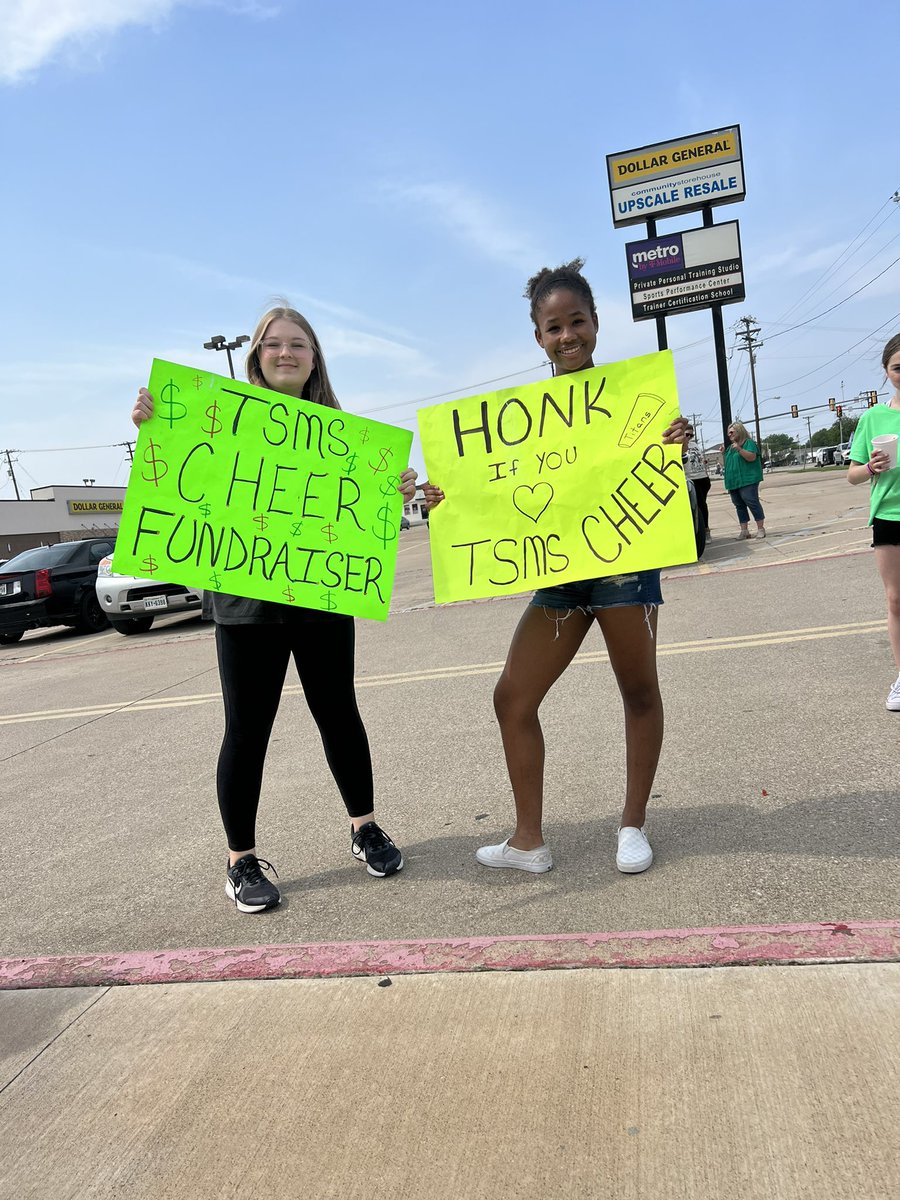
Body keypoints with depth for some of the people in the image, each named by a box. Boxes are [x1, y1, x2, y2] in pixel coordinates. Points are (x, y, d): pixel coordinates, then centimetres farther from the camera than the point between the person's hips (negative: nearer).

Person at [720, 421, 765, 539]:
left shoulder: (748, 443, -2)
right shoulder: (730, 447, 21)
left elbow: (752, 457, -15)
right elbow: (727, 464, 26)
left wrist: (739, 449, -24)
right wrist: (723, 453, 11)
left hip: (747, 480, -8)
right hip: (733, 482, 8)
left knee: (752, 503, -9)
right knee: (739, 506, 6)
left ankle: (761, 528, -4)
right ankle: (744, 530, 9)